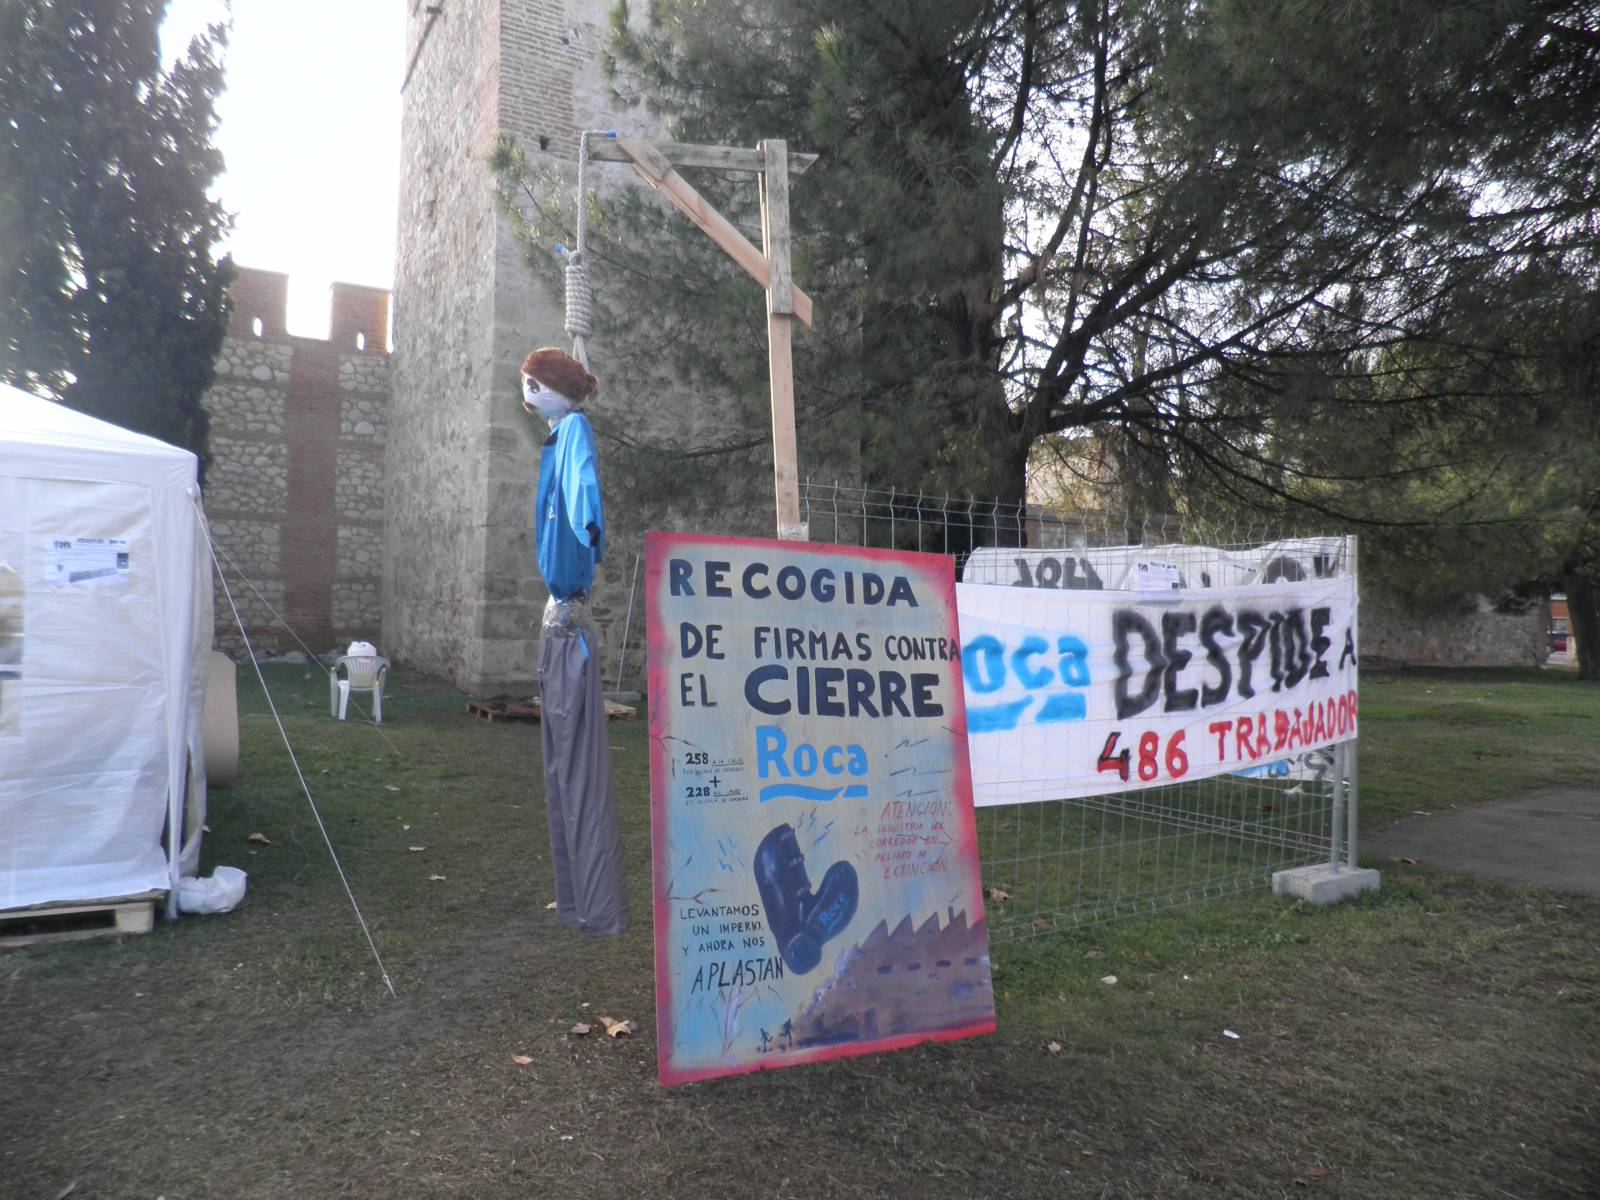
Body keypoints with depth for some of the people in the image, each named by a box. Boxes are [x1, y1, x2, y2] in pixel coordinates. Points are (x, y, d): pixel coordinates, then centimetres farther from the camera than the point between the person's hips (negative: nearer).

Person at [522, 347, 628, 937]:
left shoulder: (574, 428, -10)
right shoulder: (558, 437, 17)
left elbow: (584, 481, -30)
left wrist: (590, 530, -45)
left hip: (569, 625, -10)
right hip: (559, 621, 10)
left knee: (581, 765, -5)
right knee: (561, 766, 15)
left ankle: (600, 910, 5)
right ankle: (575, 899, 26)